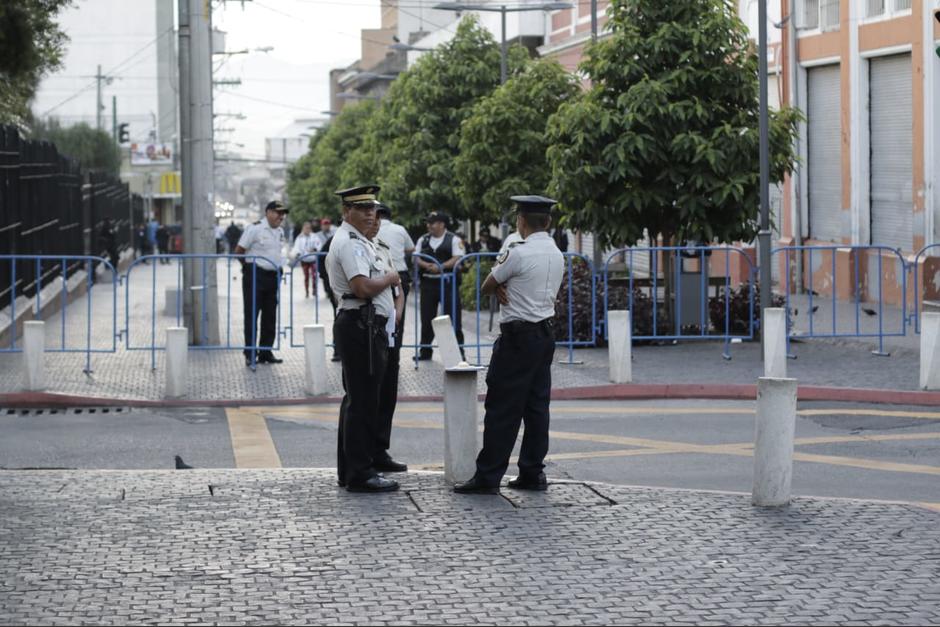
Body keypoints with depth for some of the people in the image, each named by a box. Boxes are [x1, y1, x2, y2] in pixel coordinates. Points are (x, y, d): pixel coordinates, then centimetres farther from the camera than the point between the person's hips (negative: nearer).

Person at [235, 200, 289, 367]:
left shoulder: (280, 232, 12)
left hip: (273, 276, 7)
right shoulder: (255, 228, -10)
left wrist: (278, 268, 14)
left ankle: (266, 352, 17)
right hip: (255, 276, -7)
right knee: (251, 315, -3)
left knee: (270, 317, 9)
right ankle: (250, 354, -1)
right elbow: (238, 251, -7)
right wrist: (251, 265, 1)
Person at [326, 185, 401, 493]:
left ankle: (350, 470, 22)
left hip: (361, 326, 11)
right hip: (361, 326, -11)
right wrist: (389, 278, -9)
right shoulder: (350, 244, -15)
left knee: (357, 399, 15)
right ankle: (360, 473, -5)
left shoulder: (357, 241, 20)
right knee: (363, 401, -8)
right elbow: (364, 288, -25)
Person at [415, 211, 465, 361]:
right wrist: (426, 265, -12)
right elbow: (417, 258, 9)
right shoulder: (423, 240, 14)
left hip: (447, 282, -4)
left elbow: (457, 258, -9)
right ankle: (425, 350, 15)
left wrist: (440, 266, -20)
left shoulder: (454, 240, 0)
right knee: (427, 317, 7)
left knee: (452, 316, -4)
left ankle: (458, 349, 1)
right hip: (428, 282, 4)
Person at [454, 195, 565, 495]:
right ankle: (532, 473, 12)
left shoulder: (519, 254, -15)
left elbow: (486, 287, -4)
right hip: (546, 334, 8)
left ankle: (488, 477, -3)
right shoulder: (557, 255, 10)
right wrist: (506, 288, -1)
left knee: (502, 408, -5)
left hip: (518, 337, -8)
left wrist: (499, 288, 15)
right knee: (537, 405, 10)